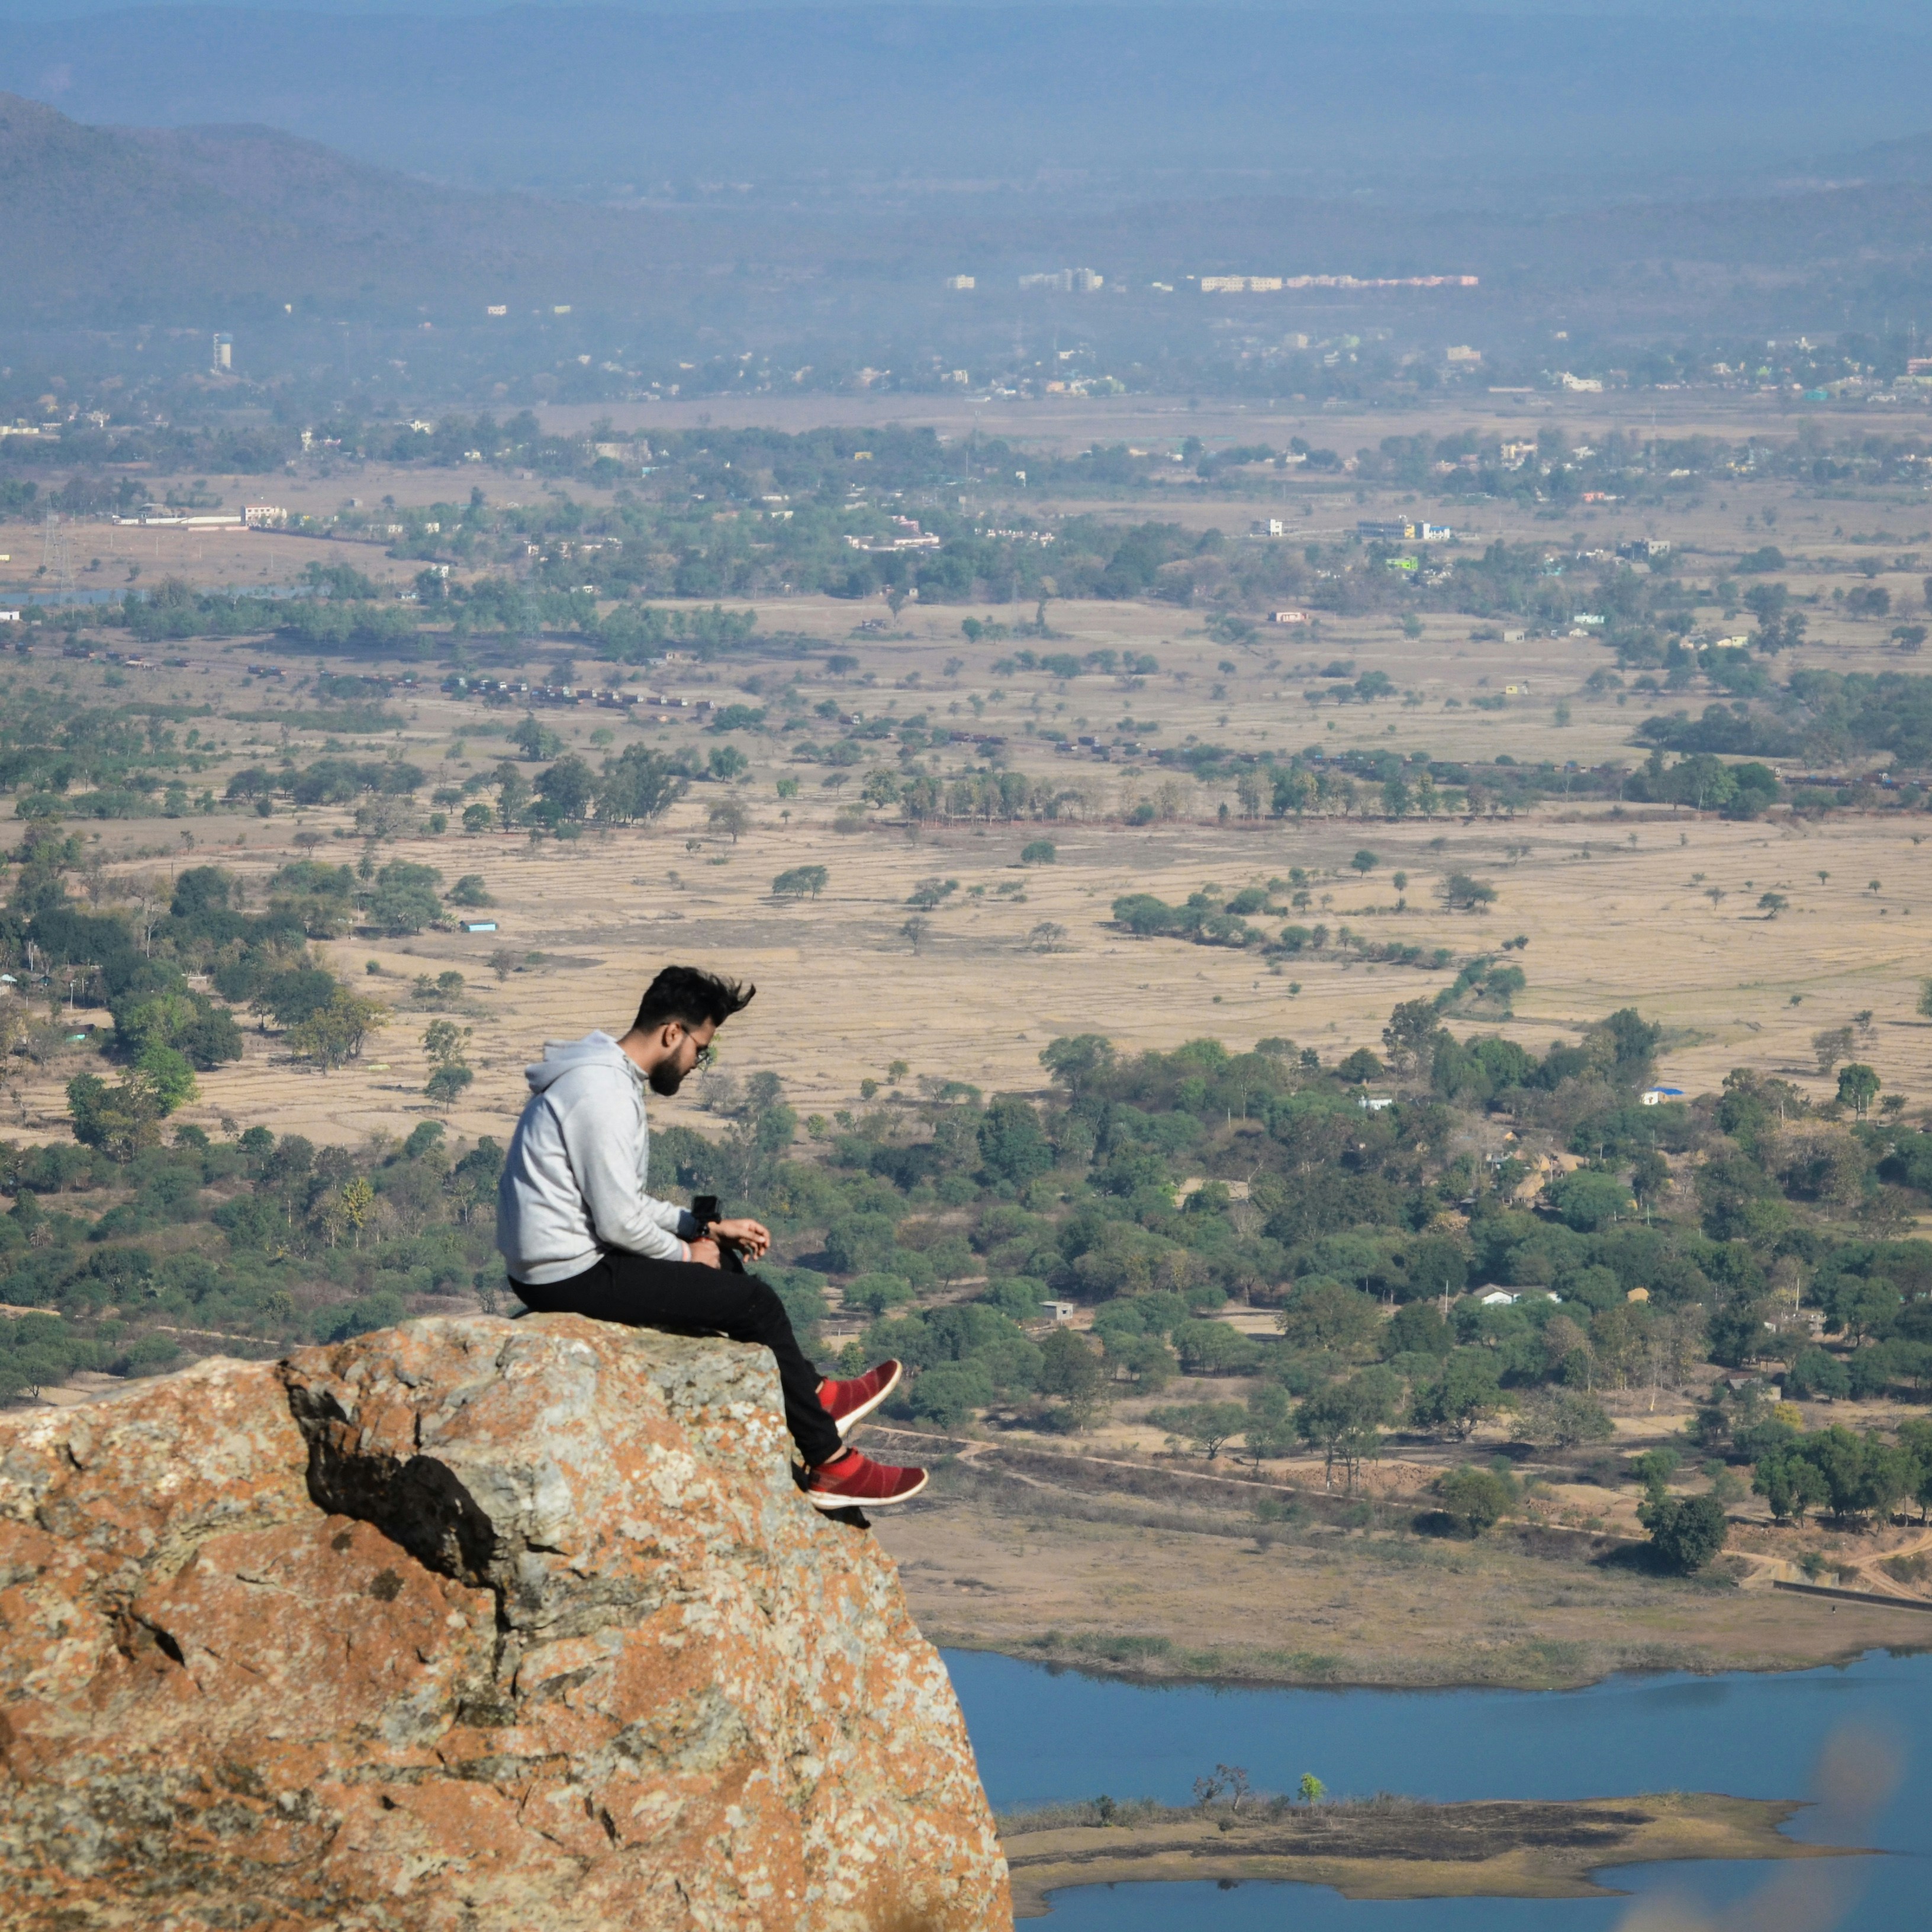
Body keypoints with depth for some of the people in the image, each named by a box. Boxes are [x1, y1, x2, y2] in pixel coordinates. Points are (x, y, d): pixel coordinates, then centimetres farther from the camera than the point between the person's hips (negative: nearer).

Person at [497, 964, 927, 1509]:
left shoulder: (602, 1076, 12)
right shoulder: (606, 1094, -22)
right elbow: (620, 1221, -23)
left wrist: (707, 1229, 14)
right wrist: (685, 1253, -5)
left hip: (556, 1265, 11)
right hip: (572, 1276, -11)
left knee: (728, 1272, 24)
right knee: (753, 1302, -5)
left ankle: (813, 1397, 34)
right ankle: (829, 1464, 3)